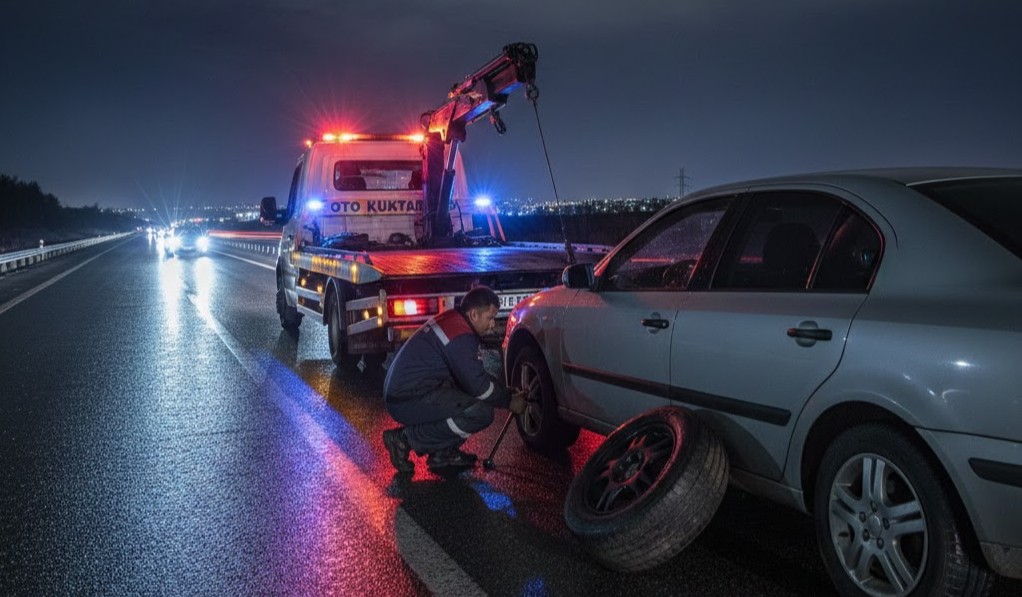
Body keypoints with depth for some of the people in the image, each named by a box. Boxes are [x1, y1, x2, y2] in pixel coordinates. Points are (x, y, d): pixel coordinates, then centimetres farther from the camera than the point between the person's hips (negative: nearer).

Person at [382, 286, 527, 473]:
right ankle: (407, 439, -11)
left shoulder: (452, 320, 13)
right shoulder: (460, 336, -18)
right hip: (408, 401, -10)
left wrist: (509, 394, 14)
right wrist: (509, 401, -2)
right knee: (482, 412, -21)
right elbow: (478, 385, -18)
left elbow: (475, 374, 21)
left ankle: (443, 453, 11)